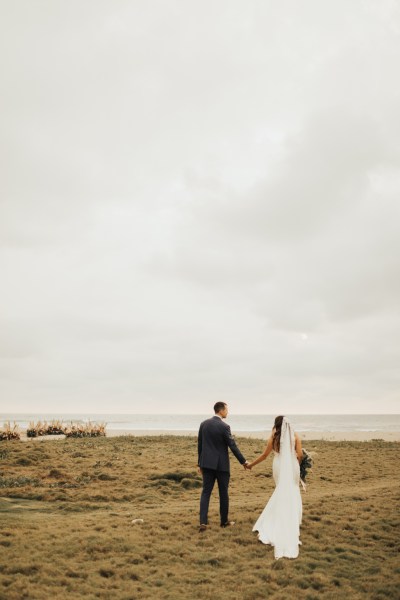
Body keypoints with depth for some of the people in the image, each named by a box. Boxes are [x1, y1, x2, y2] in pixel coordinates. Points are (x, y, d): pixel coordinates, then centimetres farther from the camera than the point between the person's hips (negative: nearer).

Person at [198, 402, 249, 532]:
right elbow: (232, 446, -12)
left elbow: (199, 445, 8)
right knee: (223, 493, 10)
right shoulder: (224, 426, -14)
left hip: (207, 463, 4)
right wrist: (243, 461, -2)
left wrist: (200, 463, 17)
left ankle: (203, 522, -4)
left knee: (206, 492, 5)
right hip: (221, 464, -4)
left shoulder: (204, 424, 3)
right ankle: (224, 521, 22)